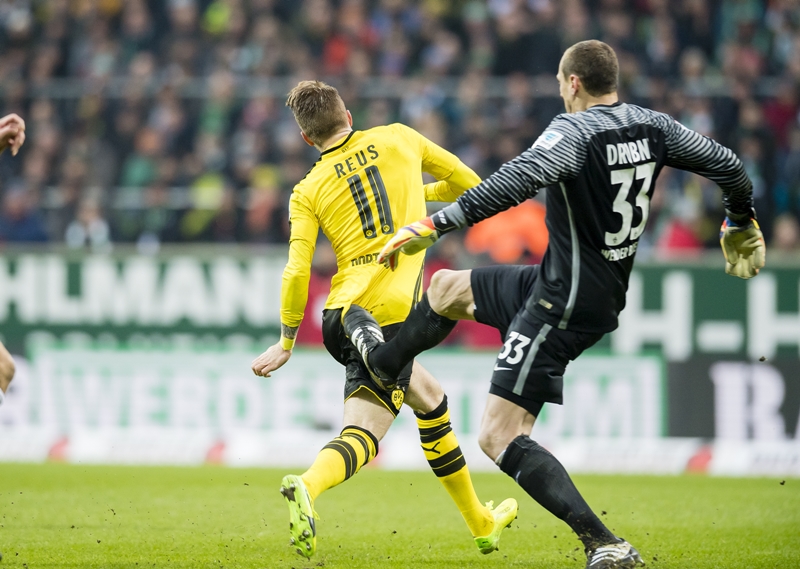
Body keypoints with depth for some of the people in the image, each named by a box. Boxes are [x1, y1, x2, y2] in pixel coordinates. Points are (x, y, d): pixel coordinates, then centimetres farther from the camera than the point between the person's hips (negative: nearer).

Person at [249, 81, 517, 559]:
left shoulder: (309, 191, 8)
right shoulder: (397, 139, 9)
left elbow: (296, 273, -1)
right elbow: (471, 185, 19)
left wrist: (286, 343, 10)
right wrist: (420, 193, 38)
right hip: (390, 314, -4)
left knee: (430, 400, 16)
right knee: (363, 432, -6)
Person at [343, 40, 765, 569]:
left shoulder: (574, 132, -21)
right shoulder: (652, 127, 1)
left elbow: (513, 184, -35)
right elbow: (728, 165, 7)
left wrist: (432, 225, -34)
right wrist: (741, 226, 27)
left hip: (564, 305, -9)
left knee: (498, 436, -9)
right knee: (446, 287, 25)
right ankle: (382, 359, 50)